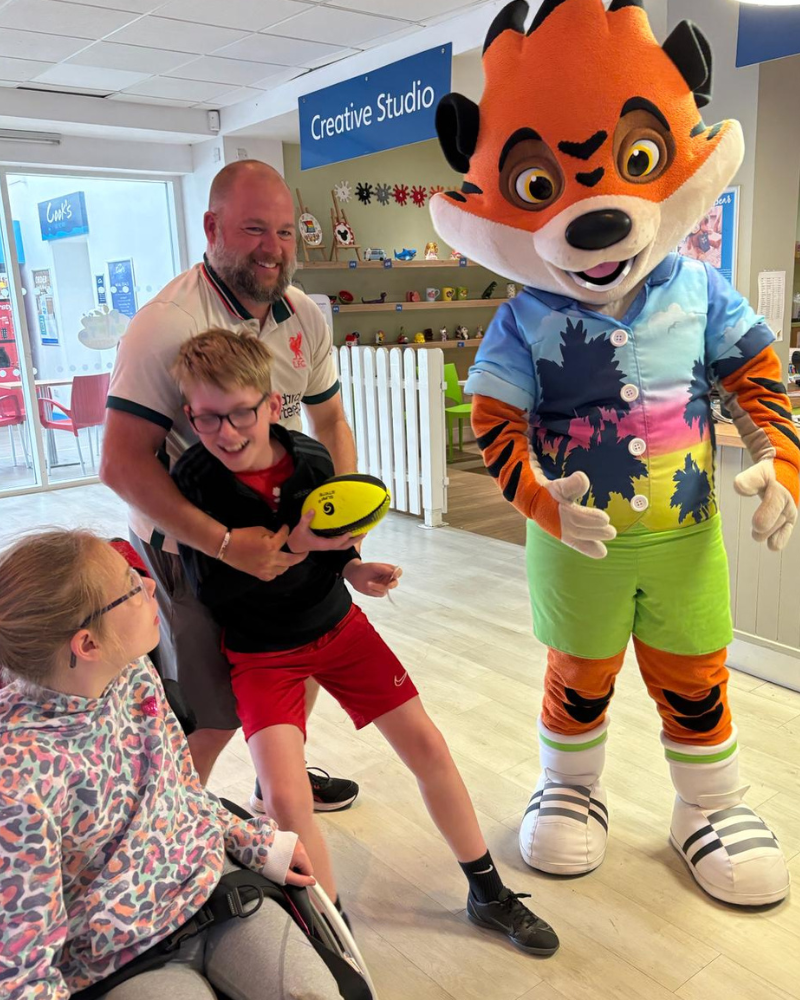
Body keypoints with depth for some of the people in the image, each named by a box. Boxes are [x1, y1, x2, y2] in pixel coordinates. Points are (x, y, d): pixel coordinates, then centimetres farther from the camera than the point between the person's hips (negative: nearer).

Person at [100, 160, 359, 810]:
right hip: (190, 544, -7)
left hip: (279, 530, 7)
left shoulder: (305, 317, -1)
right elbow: (122, 464, -28)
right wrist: (227, 544, -35)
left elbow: (329, 420, 9)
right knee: (213, 714, 1)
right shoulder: (167, 324, -24)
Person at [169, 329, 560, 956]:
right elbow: (213, 590, -19)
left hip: (338, 625, 3)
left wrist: (353, 568, -14)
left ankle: (488, 894, 23)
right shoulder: (193, 483, -19)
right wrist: (292, 544, -30)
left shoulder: (311, 459, -11)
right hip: (261, 652, -2)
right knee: (284, 798, -18)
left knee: (426, 744, 2)